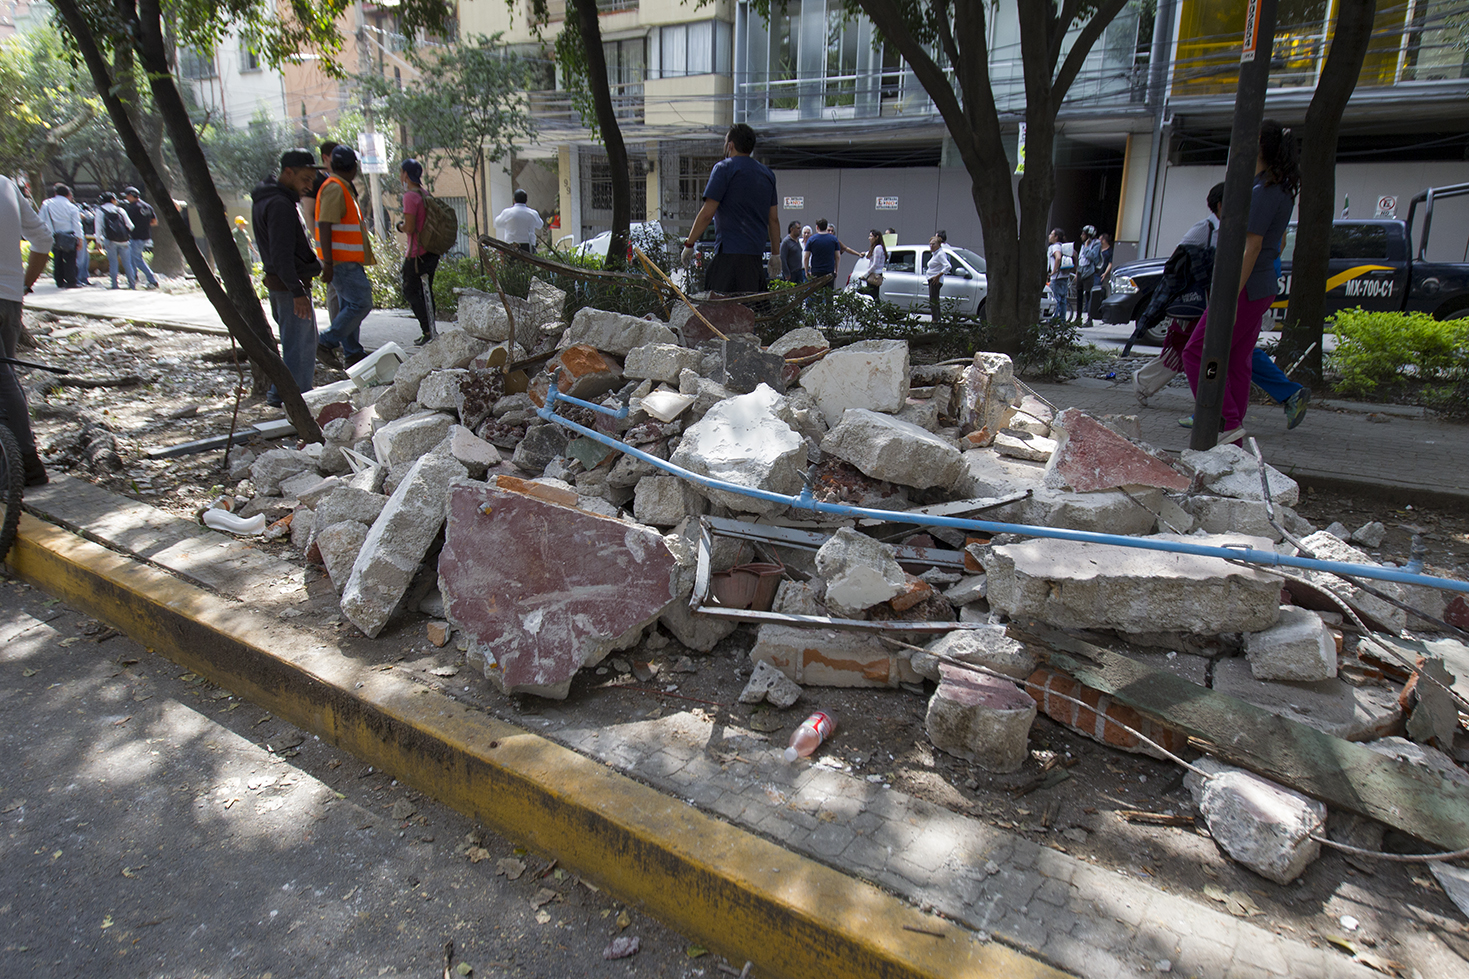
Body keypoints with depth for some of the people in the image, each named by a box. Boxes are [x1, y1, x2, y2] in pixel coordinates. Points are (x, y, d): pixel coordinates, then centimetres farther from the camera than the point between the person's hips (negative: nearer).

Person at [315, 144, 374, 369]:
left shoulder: (343, 189, 18)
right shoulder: (334, 189, -14)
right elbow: (324, 226, -20)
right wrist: (328, 263, -24)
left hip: (348, 260, 11)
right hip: (342, 261, -11)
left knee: (349, 306, 12)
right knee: (361, 303, -12)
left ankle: (354, 354, 17)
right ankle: (326, 343, -7)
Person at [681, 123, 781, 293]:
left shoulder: (724, 168, -3)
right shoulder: (767, 174, 17)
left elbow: (707, 213, -8)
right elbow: (773, 219, 18)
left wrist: (689, 244, 0)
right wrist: (775, 254, 23)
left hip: (730, 252, -7)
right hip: (756, 253, 7)